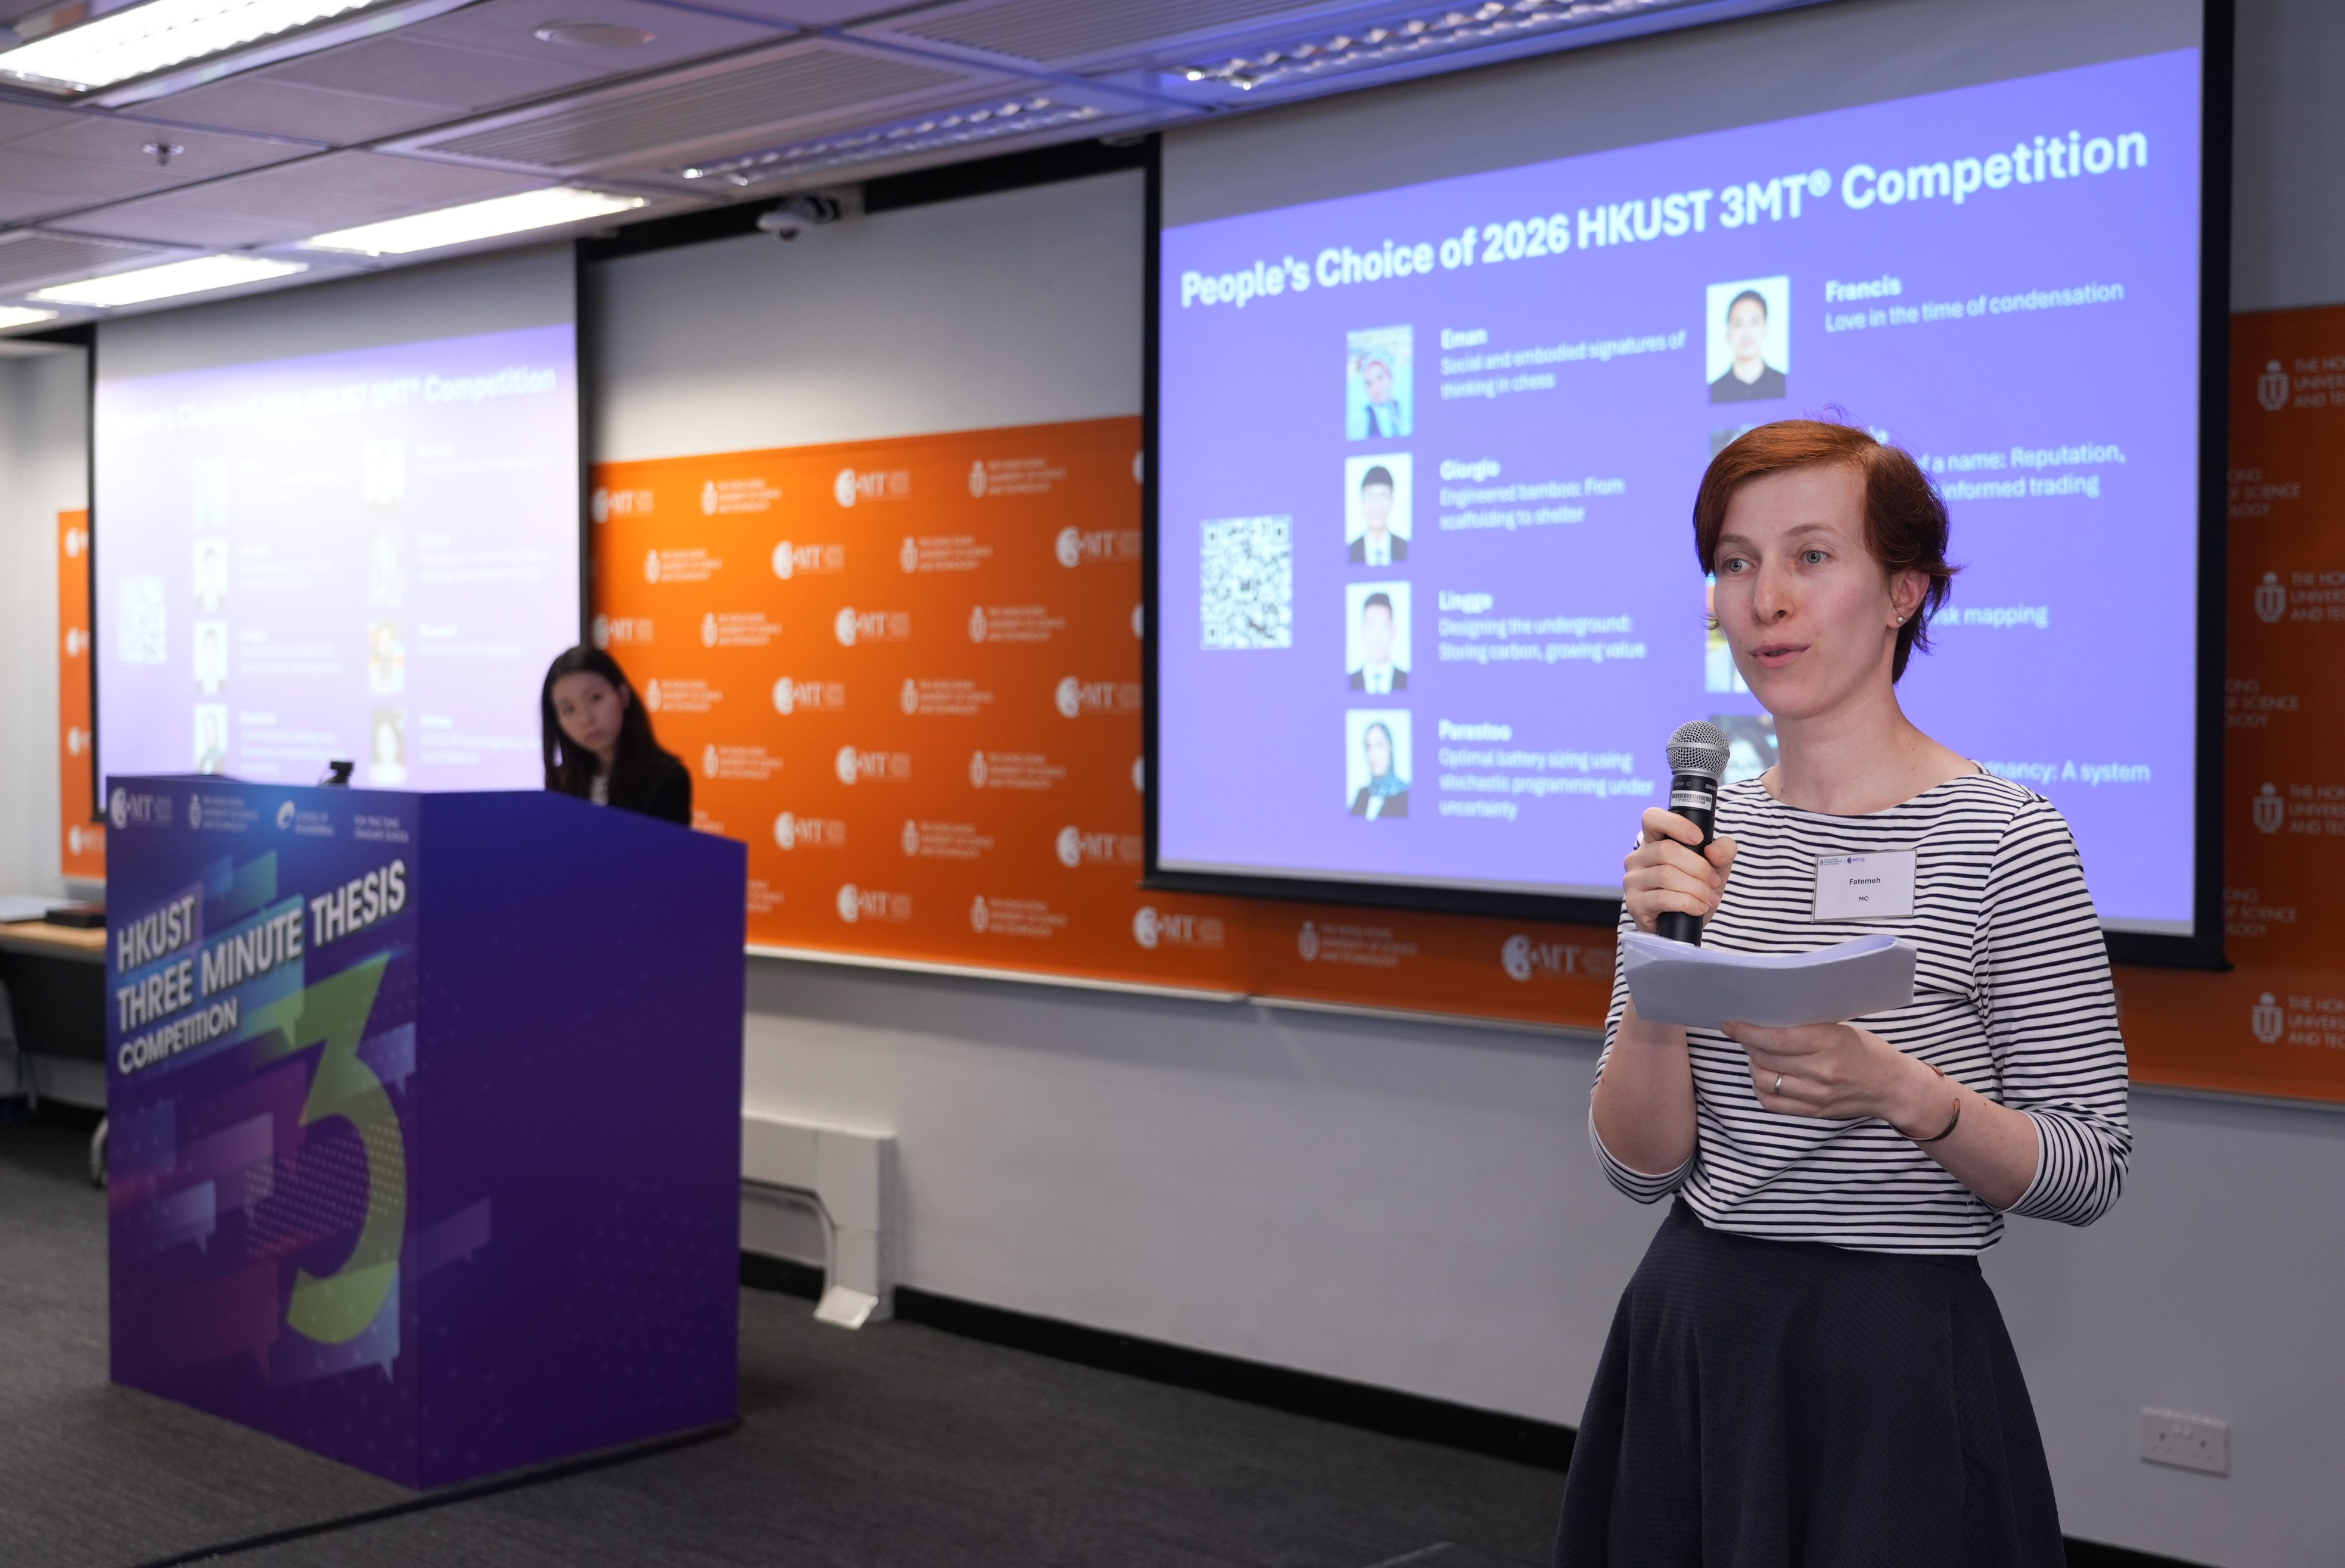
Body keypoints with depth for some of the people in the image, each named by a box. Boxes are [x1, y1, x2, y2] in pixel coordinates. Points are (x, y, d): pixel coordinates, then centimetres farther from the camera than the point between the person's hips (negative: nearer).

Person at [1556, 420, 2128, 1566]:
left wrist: (1900, 1091, -24)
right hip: (1691, 1342, 4)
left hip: (1899, 1354, -4)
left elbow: (2090, 1172, -8)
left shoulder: (2003, 839, -11)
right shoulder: (1702, 834, 2)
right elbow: (1638, 1165, -1)